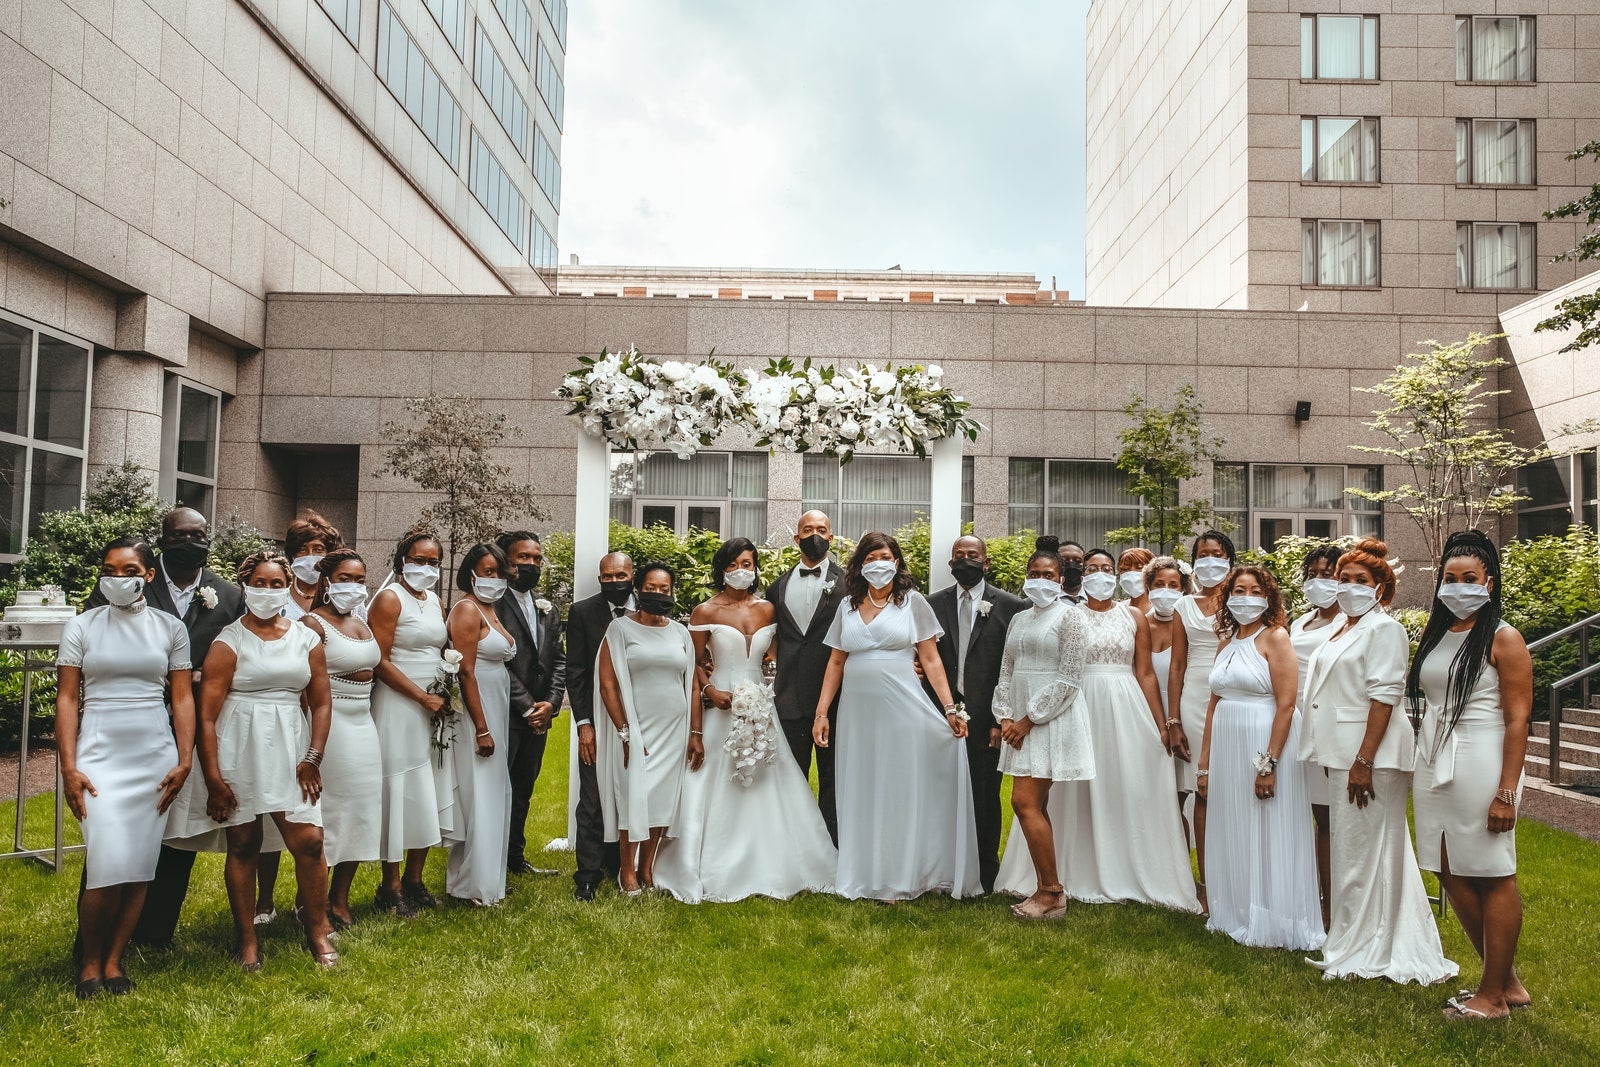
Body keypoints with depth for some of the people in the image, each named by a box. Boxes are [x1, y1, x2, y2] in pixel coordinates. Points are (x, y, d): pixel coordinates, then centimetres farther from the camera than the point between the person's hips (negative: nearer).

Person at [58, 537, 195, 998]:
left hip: (156, 758, 2)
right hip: (99, 755, -1)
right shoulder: (81, 627, 3)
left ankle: (114, 960, 19)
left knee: (139, 866, 3)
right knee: (108, 865, -11)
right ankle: (89, 959, 12)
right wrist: (69, 768, -6)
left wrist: (185, 761, -2)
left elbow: (183, 698, 6)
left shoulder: (170, 628, 5)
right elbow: (66, 699, 1)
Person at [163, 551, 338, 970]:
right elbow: (207, 714, -6)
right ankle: (246, 937, 23)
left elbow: (321, 702, 8)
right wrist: (213, 778, -11)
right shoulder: (229, 641, -3)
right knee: (242, 845, 6)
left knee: (309, 841, -5)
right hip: (239, 750, -2)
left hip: (291, 750, 2)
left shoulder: (306, 639, 7)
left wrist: (312, 758, -2)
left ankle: (318, 931, 13)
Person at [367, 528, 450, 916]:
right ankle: (391, 887, 10)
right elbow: (381, 662, -15)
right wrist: (424, 698, -15)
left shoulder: (436, 602, 14)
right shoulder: (389, 599, -9)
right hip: (398, 706, -7)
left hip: (434, 707, 7)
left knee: (430, 797, 10)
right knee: (399, 793, -2)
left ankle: (414, 880, 21)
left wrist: (446, 696, 6)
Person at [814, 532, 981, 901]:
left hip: (901, 709, -3)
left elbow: (931, 660, -1)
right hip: (857, 712, 3)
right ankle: (862, 875, 19)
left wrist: (951, 708, -9)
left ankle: (899, 879, 13)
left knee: (900, 792, 2)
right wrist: (821, 712, 6)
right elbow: (836, 663, 12)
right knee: (860, 794, 8)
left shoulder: (912, 601, 1)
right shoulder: (848, 606, 10)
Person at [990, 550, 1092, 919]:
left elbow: (1069, 678, -11)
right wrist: (1005, 717, -1)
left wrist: (1029, 719, -13)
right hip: (1020, 720, 7)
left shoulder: (1069, 615, -5)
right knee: (1036, 805, 8)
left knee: (1024, 802, -11)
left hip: (1051, 718, -7)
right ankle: (1045, 888, 15)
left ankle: (1052, 892, -1)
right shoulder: (1019, 619, 15)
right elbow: (1006, 672, 14)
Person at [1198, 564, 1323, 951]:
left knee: (1267, 836, 1)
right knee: (1231, 836, 12)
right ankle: (1236, 916, 25)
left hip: (1265, 745, -7)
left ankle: (1271, 924, 13)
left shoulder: (1275, 637, -7)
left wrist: (1269, 763, -20)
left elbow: (1286, 704, -14)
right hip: (1226, 748, 7)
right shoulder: (1226, 643, 13)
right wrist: (1204, 764, 11)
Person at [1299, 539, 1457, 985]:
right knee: (1351, 847, 15)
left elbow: (1383, 697, -18)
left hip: (1368, 756, -9)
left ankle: (1366, 953, 10)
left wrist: (1363, 761, -23)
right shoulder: (1343, 627, 16)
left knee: (1364, 851, -1)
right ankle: (1352, 942, 25)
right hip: (1340, 755, 9)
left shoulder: (1383, 629, -11)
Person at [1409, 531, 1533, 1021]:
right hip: (1433, 765, 7)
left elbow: (1518, 719, -11)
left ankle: (1494, 995, 13)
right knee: (1451, 873, 11)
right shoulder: (1432, 634, 12)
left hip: (1480, 767, -7)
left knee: (1492, 878, 1)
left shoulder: (1503, 639, -7)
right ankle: (1506, 979, 26)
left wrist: (1506, 792, -16)